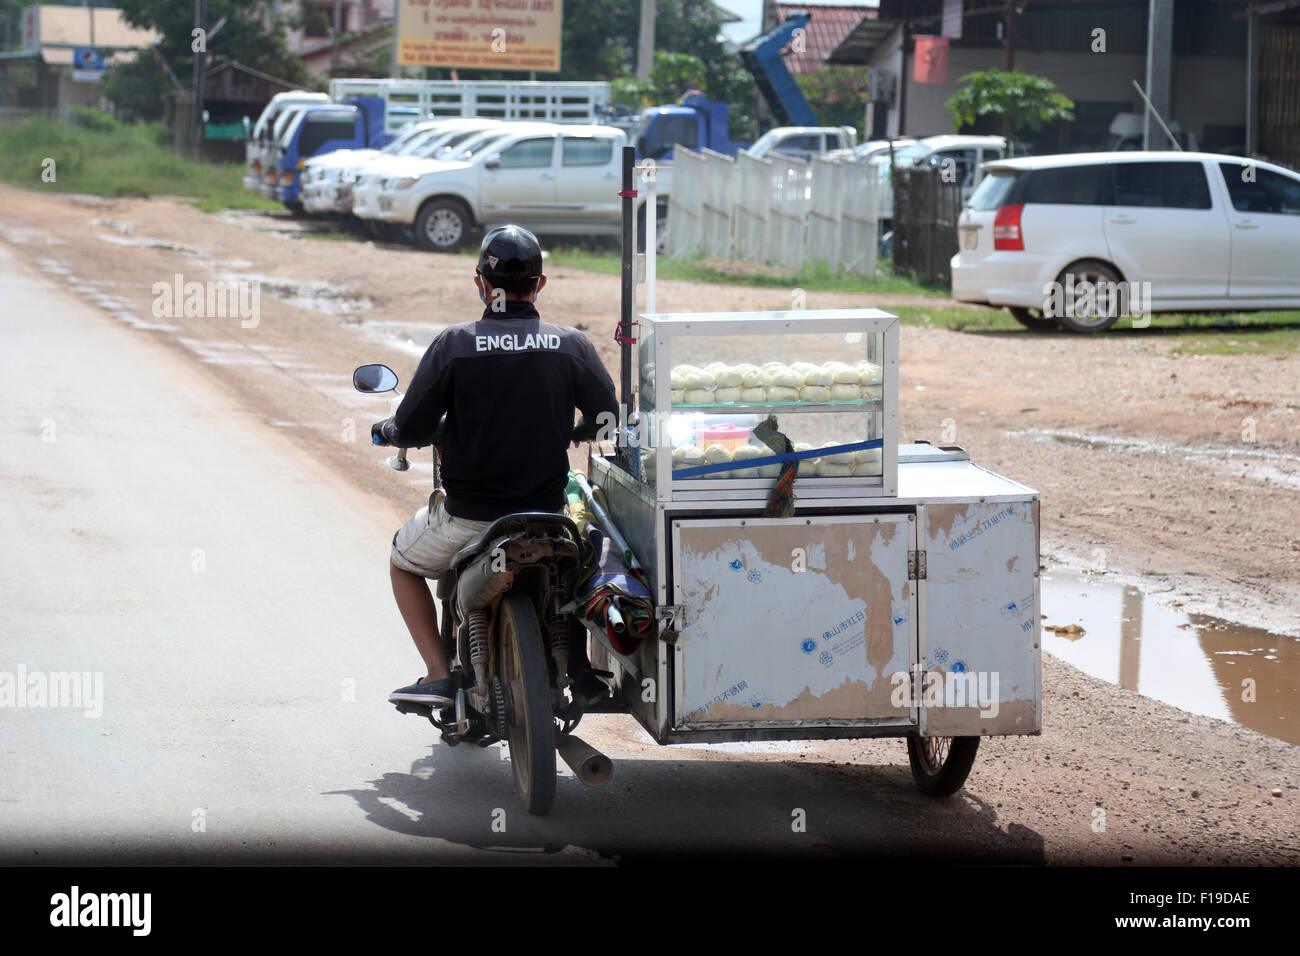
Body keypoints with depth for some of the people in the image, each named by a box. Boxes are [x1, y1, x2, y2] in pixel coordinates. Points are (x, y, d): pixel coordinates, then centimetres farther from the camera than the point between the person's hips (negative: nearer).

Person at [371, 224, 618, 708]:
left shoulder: (453, 345, -10)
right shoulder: (572, 345, -5)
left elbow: (411, 430, -8)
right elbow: (607, 419, 3)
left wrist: (385, 430, 16)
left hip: (468, 517, -2)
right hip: (546, 513, 2)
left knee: (403, 561, 28)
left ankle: (438, 673, 12)